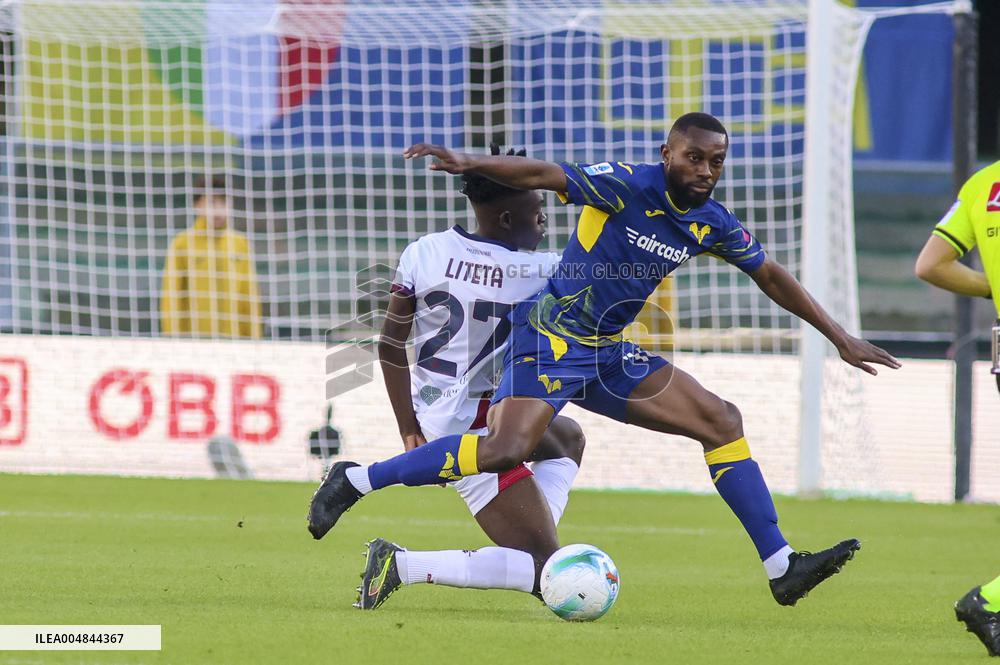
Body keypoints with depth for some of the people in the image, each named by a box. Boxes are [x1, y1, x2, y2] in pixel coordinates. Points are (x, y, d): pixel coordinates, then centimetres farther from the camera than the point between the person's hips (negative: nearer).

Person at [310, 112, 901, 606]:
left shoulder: (714, 223, 5)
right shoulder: (627, 186, -15)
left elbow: (771, 276, 19)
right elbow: (544, 175, -24)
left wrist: (840, 337, 21)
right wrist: (471, 164, -41)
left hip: (609, 353, 8)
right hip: (550, 337, -7)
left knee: (721, 421, 0)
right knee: (506, 451, -27)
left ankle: (782, 567, 6)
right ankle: (355, 481, -13)